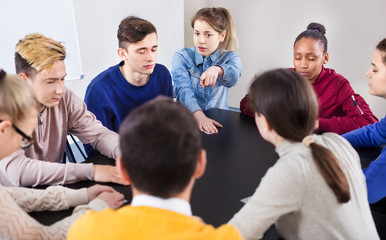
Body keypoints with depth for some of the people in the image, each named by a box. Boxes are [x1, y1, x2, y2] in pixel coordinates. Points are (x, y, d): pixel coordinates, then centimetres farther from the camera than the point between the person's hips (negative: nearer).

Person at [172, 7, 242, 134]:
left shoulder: (230, 57, 4)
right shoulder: (181, 57, 1)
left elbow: (233, 76, -19)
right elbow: (183, 89, -17)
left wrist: (217, 69, -42)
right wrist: (199, 115, -35)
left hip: (217, 121, 0)